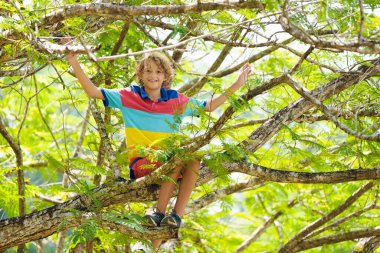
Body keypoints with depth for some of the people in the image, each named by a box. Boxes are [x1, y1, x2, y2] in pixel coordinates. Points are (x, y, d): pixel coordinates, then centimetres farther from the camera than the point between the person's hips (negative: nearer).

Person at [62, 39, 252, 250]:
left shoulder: (176, 100, 8)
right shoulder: (129, 96, 3)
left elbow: (209, 106, 17)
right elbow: (93, 92, -1)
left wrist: (236, 86, 10)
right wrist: (73, 61, -9)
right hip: (141, 164, -3)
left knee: (194, 154, -29)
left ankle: (177, 215, -29)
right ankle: (159, 212, -24)